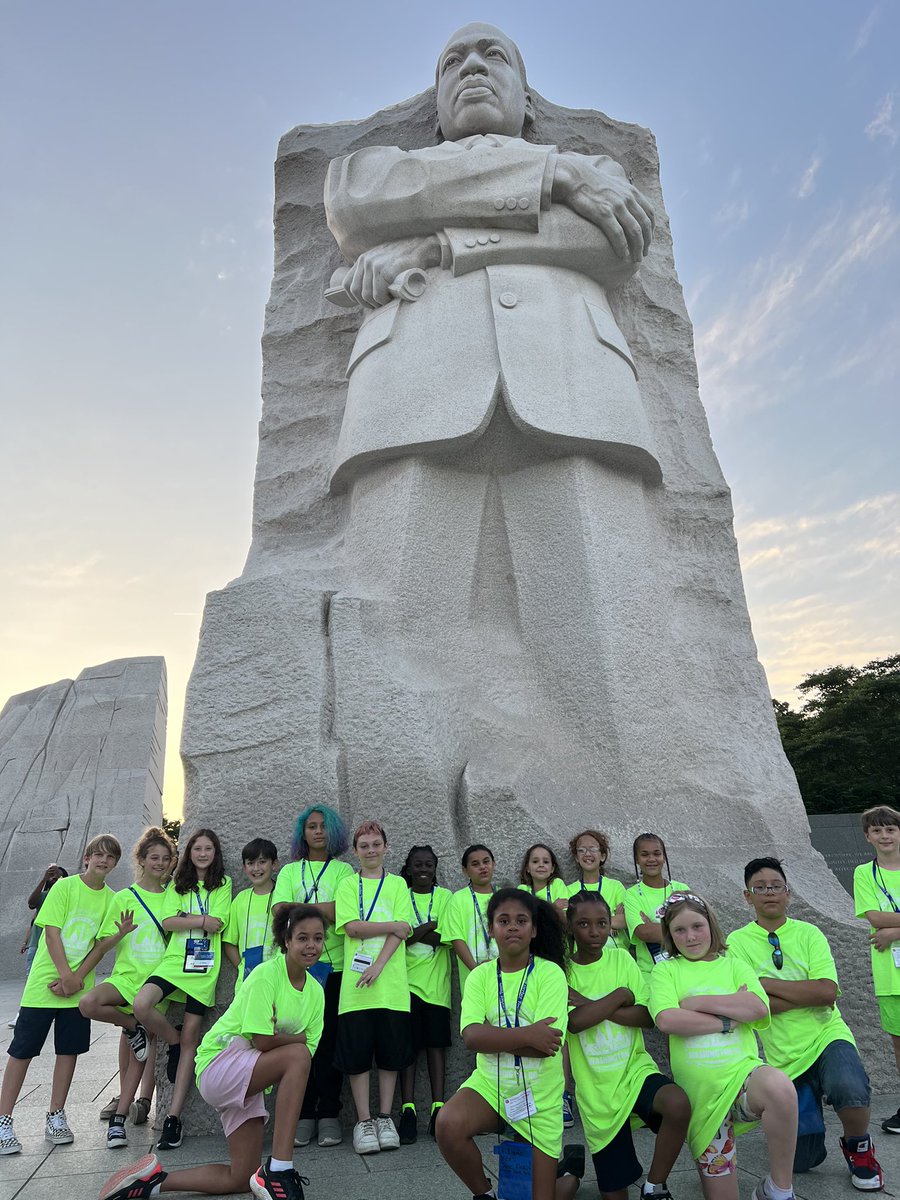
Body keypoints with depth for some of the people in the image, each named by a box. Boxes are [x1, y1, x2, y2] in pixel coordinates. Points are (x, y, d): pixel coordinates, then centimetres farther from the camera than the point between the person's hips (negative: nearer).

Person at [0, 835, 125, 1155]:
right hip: (45, 981, -3)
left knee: (69, 1050, 8)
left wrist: (77, 978, -13)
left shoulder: (111, 898, 1)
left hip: (79, 987, 3)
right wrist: (65, 974, -18)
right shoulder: (65, 886, -8)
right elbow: (52, 933, -12)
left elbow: (101, 945, -1)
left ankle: (55, 1117, 22)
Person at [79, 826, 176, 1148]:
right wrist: (120, 932, -17)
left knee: (141, 1049, -2)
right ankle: (134, 1027, -1)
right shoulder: (124, 898, 1)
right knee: (88, 1004, -28)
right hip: (127, 974, -1)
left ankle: (119, 1116, 14)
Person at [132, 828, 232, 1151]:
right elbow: (167, 922, -2)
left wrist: (184, 918, -5)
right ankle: (173, 1042, 6)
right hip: (174, 960, 2)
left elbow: (219, 924, -7)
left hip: (205, 967, -2)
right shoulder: (177, 884, 12)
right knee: (141, 1006, -25)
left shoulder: (223, 884, 6)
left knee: (190, 1037, 0)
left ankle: (174, 1117, 10)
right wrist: (202, 921, -9)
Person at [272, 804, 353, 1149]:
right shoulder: (290, 871, 15)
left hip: (334, 967, -1)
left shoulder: (343, 870, 10)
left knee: (330, 1039, -1)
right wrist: (322, 911, -8)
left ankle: (329, 1115, 9)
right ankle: (303, 1114, 10)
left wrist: (299, 908, -7)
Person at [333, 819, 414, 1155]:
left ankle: (384, 1117, 21)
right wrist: (391, 926, -9)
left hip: (391, 981, 1)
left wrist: (378, 965, -14)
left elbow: (401, 931, -3)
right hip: (356, 981, -1)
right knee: (357, 1050, 3)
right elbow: (352, 927, -7)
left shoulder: (397, 884, 7)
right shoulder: (347, 885, 6)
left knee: (391, 1050, 7)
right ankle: (363, 1120, 17)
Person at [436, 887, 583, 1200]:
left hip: (539, 1091, -2)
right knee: (448, 1124, -28)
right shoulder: (480, 976, -4)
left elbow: (547, 1044, -21)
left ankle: (571, 1167, 42)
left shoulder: (550, 974, -13)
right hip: (490, 1081, 2)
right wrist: (526, 1035, -27)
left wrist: (491, 1035, -17)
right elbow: (471, 1036, -17)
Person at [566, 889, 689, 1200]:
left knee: (678, 1104, -31)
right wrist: (621, 994, -16)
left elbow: (648, 1016, -9)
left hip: (634, 1069, 1)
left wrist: (591, 1006, -18)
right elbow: (574, 1022, -22)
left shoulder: (621, 959, -2)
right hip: (596, 1086, -1)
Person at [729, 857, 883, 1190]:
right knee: (800, 1160, 0)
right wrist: (810, 996, -15)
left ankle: (859, 1148, 1)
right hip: (782, 1056, 1)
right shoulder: (738, 942, -4)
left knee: (848, 1088, -34)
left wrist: (765, 982, -16)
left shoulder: (809, 934, -1)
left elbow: (828, 991, -14)